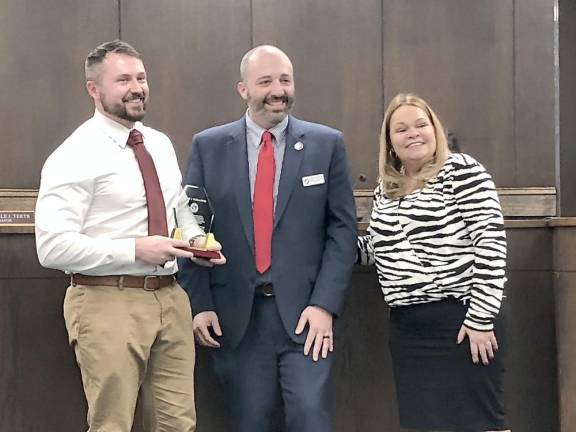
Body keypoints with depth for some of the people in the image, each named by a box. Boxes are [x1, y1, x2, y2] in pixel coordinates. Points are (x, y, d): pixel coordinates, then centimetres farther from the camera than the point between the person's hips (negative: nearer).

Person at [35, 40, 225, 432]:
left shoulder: (161, 145, 12)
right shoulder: (76, 155, -11)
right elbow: (53, 247, -18)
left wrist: (196, 238, 5)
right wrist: (135, 249, -21)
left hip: (170, 297, 7)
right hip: (109, 304, -6)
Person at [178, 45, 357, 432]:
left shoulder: (327, 144, 4)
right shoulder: (208, 147, 6)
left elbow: (343, 228, 1)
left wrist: (325, 305, -8)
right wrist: (200, 304, -2)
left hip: (304, 312, -1)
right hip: (236, 315, 1)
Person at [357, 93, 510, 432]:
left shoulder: (462, 170, -7)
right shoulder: (386, 188, 13)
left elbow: (491, 243, -13)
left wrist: (481, 318, -16)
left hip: (461, 320, -6)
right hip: (407, 328, 7)